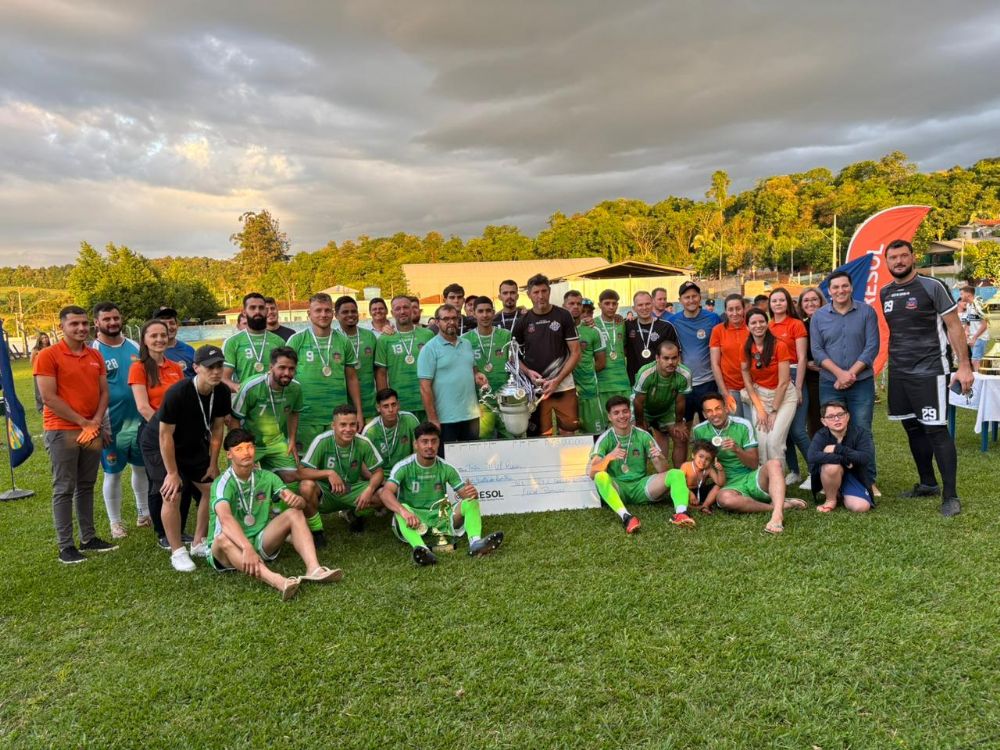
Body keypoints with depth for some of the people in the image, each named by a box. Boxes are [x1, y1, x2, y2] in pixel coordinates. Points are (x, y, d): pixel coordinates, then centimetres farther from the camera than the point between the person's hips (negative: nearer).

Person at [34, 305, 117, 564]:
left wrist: (96, 422, -6)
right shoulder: (48, 356, -9)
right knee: (64, 489, 0)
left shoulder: (95, 356, 9)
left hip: (92, 431, 6)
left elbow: (104, 392, 10)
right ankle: (65, 546, 5)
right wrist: (82, 422, -13)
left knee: (86, 486, 13)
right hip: (62, 431, -6)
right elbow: (49, 398, -14)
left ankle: (88, 538, 21)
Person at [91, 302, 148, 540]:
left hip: (140, 420, 5)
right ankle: (115, 522, 19)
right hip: (112, 425, -5)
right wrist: (101, 425, -15)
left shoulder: (135, 347, 6)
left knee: (142, 468, 15)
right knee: (113, 474, 6)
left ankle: (144, 512, 31)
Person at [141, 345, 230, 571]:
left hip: (193, 444, 6)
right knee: (172, 495, -16)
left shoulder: (222, 392, -17)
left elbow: (217, 427, -4)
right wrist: (172, 473, -23)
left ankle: (199, 544, 17)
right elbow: (165, 435, -27)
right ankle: (177, 552, -1)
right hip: (158, 446, -6)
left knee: (212, 488, 2)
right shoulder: (177, 393, -34)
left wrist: (213, 464, -3)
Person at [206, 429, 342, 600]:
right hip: (229, 548, -5)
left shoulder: (266, 477, 0)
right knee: (223, 539, -38)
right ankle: (277, 581, -60)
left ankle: (314, 568, -37)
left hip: (260, 543, 5)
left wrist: (296, 500, -33)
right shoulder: (223, 483, -17)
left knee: (294, 513, -15)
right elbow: (225, 518, -36)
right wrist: (247, 548, -52)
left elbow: (301, 503, -7)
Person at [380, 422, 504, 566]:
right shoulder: (404, 467, -10)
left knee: (471, 502, -18)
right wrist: (404, 511, -45)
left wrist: (472, 493, -28)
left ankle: (475, 542, -44)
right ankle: (421, 549, -58)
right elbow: (386, 493, -25)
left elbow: (465, 493, -2)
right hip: (414, 517, -3)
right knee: (402, 509, -35)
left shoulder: (446, 468, 0)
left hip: (441, 516, 3)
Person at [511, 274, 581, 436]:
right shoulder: (522, 322, 6)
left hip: (563, 386, -1)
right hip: (535, 387, 1)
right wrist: (528, 372, -9)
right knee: (541, 436, 3)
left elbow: (575, 352, 0)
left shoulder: (563, 316, 1)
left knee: (568, 431, 1)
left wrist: (557, 380, -10)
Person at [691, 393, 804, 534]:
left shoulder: (743, 425, -4)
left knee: (774, 463, -33)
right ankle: (781, 504, -25)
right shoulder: (699, 431, 1)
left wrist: (737, 449, -22)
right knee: (724, 498, -36)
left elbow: (754, 464, -5)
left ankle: (777, 515, -50)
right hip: (731, 484, 0)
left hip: (753, 477, 0)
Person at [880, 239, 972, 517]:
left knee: (936, 430, -9)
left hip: (929, 370, -6)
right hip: (899, 372, 6)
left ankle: (950, 495, -3)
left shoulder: (932, 286, -7)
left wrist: (964, 365, -12)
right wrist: (894, 360, 11)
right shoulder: (885, 293, 9)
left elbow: (954, 326, -7)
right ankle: (928, 483, 27)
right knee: (913, 428, 13)